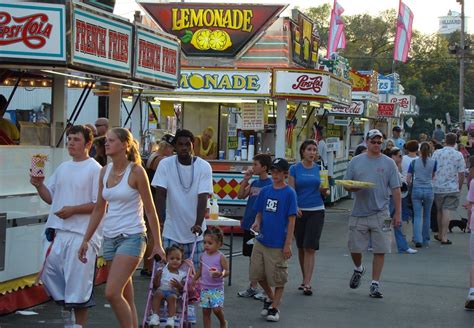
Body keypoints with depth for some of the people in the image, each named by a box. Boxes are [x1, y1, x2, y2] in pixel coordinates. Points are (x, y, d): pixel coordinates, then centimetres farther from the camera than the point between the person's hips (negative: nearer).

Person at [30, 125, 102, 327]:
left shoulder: (95, 170, -6)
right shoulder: (63, 168, 16)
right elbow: (50, 197, 21)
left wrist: (72, 210, -17)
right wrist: (39, 185, 2)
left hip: (82, 234, -7)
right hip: (57, 232, 8)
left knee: (78, 283, -2)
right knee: (48, 273, 11)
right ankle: (69, 307, 27)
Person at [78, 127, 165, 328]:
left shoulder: (136, 171, -9)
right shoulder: (105, 171, 8)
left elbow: (150, 210, -7)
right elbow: (99, 209, 16)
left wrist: (157, 244, -7)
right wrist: (86, 240, 14)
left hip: (131, 237, -7)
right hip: (110, 237, 7)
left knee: (112, 293, -17)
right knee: (125, 297, 11)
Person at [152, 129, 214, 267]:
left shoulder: (204, 167, -5)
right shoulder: (165, 164, -5)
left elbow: (203, 197, -13)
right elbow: (161, 194, -8)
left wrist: (198, 224, -27)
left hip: (195, 232, 0)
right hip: (171, 232, 0)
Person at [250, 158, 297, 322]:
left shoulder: (289, 193, -8)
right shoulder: (265, 191, 6)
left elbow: (291, 220, -9)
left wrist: (288, 244, -12)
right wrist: (257, 222, -9)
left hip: (278, 243, -5)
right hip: (261, 239, 5)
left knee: (278, 278, 4)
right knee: (258, 273, 11)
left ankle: (274, 307, 18)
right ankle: (270, 297, 34)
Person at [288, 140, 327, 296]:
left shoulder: (319, 169, 5)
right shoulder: (295, 169, 1)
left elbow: (323, 192, 11)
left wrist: (324, 188, -12)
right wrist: (295, 207, -19)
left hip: (316, 211, 0)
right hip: (299, 211, 0)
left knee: (310, 247, -9)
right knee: (301, 247, 11)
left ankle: (307, 283, -10)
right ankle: (305, 279, 26)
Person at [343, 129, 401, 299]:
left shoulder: (388, 163, 3)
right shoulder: (356, 161, 6)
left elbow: (395, 189, 3)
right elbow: (346, 185, 8)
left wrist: (397, 213, -1)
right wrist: (354, 187, -15)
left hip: (380, 213, -1)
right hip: (359, 213, 1)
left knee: (380, 250, 0)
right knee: (354, 248, 6)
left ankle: (375, 284, 9)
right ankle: (358, 269, 37)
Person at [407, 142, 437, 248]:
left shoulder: (414, 162, -1)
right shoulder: (433, 162, -2)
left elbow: (408, 179, -1)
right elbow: (433, 176, 11)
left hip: (416, 190, 0)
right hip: (429, 190, 0)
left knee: (417, 216, 0)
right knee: (426, 216, 13)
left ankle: (418, 239, -15)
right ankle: (425, 241, 19)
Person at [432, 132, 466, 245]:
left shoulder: (436, 153, -1)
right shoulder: (458, 155, -6)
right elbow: (461, 174, -5)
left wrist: (431, 184, 14)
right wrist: (459, 187, 8)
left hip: (437, 187, 2)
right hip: (452, 188, -2)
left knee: (440, 211, 16)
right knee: (446, 211, -2)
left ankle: (440, 234, 28)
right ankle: (444, 237, -5)